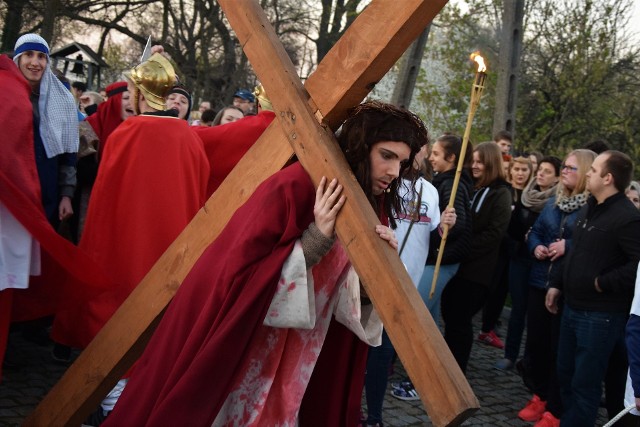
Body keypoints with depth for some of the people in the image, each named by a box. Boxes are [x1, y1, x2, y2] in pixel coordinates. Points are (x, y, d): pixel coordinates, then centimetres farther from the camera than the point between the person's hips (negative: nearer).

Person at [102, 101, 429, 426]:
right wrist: (317, 238, -28)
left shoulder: (369, 204, 0)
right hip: (232, 347, -6)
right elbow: (239, 274, -24)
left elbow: (351, 308, 2)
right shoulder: (295, 187, -21)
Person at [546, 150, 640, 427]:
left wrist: (603, 283, -21)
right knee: (565, 374, 19)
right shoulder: (590, 208, 12)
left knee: (585, 382, 1)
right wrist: (558, 285, 18)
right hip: (573, 308, 9)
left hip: (601, 315, -9)